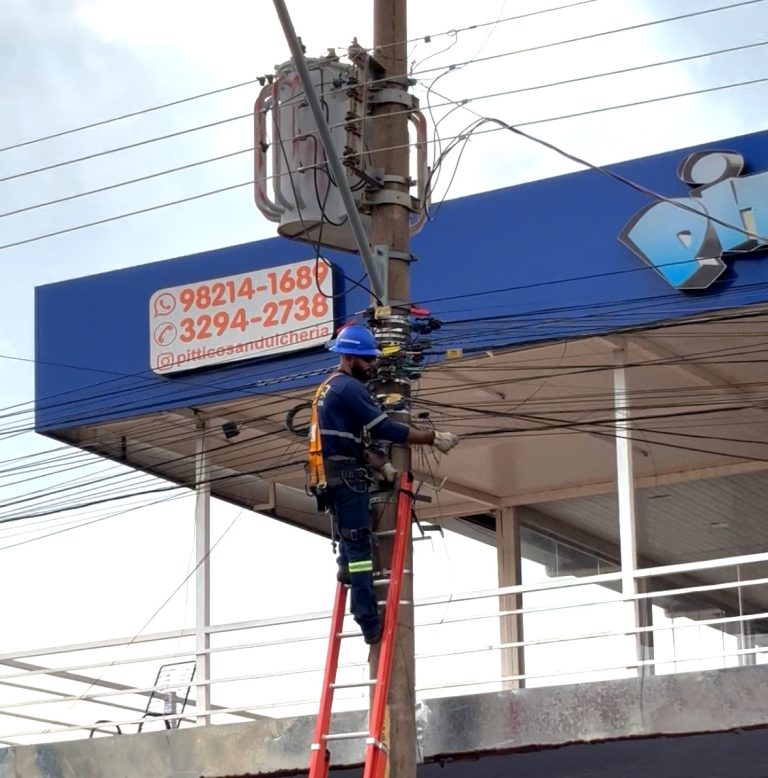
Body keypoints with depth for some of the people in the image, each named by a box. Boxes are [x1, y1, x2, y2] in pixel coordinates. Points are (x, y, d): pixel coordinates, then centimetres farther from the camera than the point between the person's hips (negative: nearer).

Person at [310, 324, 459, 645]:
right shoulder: (349, 388, -11)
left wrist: (382, 464, 12)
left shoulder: (327, 389, 21)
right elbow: (384, 428, -15)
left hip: (331, 477, 9)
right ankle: (371, 625, -9)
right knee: (359, 545, -8)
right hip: (347, 476, -9)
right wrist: (433, 438, -11)